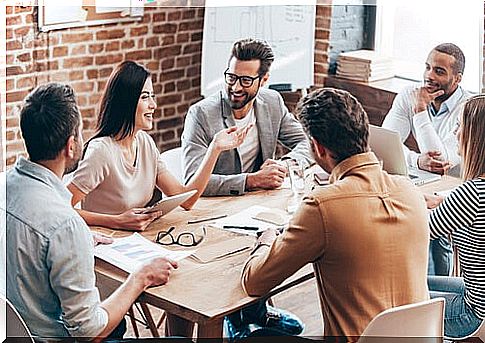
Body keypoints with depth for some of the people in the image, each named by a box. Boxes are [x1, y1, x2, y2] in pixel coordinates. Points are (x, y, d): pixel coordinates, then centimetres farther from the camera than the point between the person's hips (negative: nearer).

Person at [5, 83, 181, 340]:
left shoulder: (7, 183, -6)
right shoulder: (65, 225, -31)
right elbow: (89, 331, -23)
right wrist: (141, 278, -11)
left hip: (12, 330, 9)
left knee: (118, 323, 32)